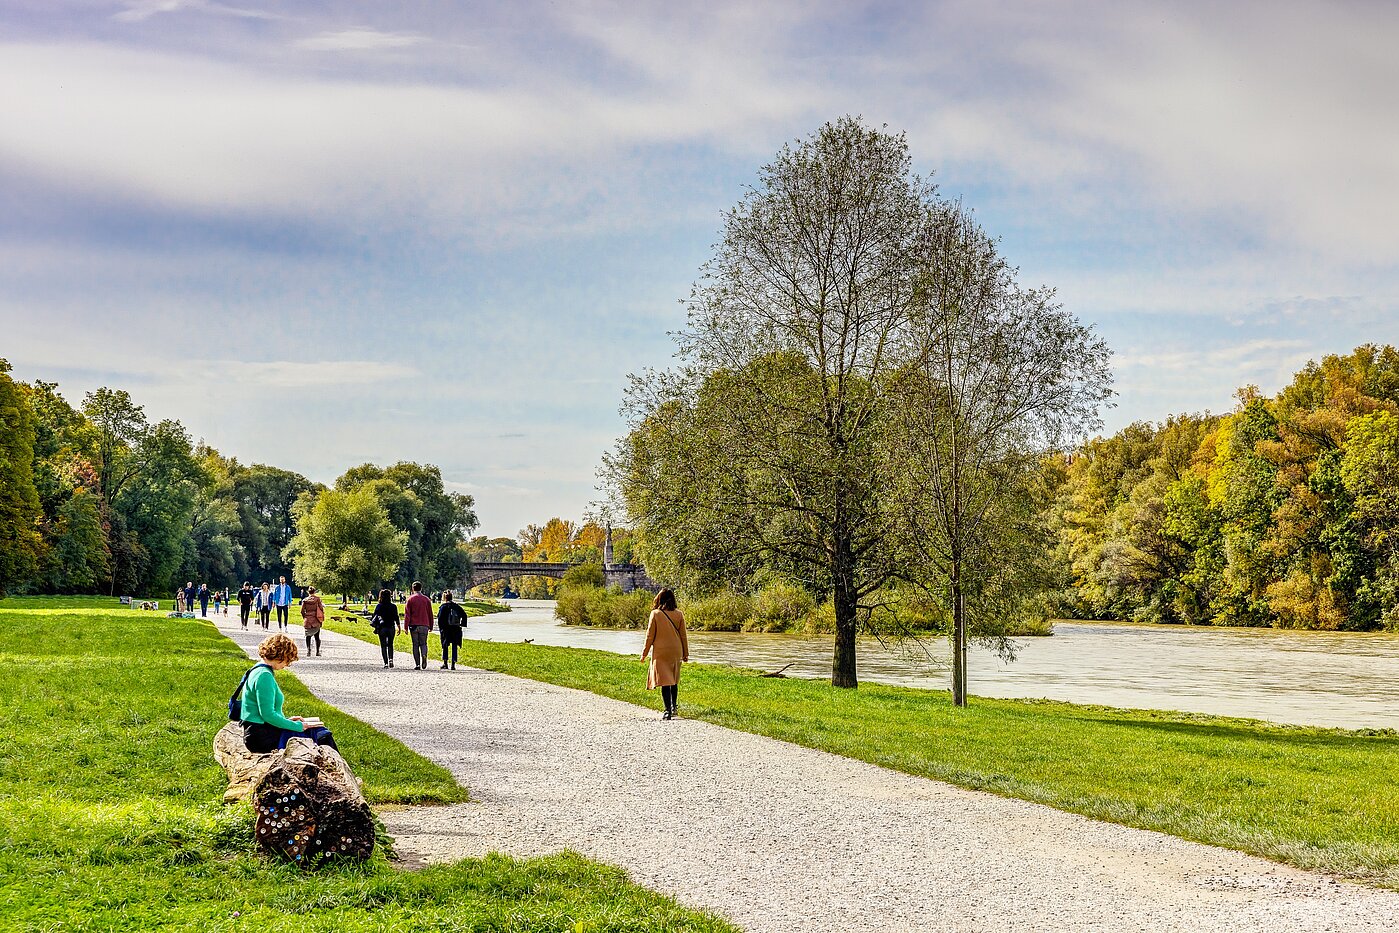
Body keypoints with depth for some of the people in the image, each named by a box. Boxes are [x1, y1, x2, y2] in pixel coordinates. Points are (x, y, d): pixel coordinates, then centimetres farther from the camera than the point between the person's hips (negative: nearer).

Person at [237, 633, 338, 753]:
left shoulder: (259, 670, 14)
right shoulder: (264, 676, -18)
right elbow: (268, 715, -22)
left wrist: (286, 720, 13)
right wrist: (298, 726, -14)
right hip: (263, 737, -10)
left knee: (321, 731, 11)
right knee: (322, 736, -9)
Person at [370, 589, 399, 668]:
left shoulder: (379, 606, -4)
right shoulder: (393, 606, -3)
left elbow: (374, 616, -5)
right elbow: (396, 618, -3)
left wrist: (372, 622, 12)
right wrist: (398, 628, 2)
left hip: (382, 628, -1)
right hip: (391, 628, 1)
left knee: (383, 645, 6)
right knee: (390, 644, 15)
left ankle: (386, 662, 0)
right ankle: (391, 659, -6)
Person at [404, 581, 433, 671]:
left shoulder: (410, 599, 1)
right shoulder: (426, 599, 7)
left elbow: (407, 613, -2)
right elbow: (430, 614, 10)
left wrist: (406, 627, -2)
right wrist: (431, 626, 17)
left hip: (413, 625, -1)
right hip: (424, 625, 1)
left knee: (415, 644, 5)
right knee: (423, 643, 10)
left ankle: (417, 664, 1)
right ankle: (424, 655, -21)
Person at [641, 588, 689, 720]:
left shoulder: (655, 614, -8)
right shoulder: (679, 614, 0)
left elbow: (650, 635, -4)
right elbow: (683, 635, 5)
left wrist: (645, 653, 6)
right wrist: (685, 653, 14)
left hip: (661, 652, -4)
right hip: (676, 652, 4)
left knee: (664, 681, -4)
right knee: (674, 681, 18)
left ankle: (668, 710, -11)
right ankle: (674, 707, 28)